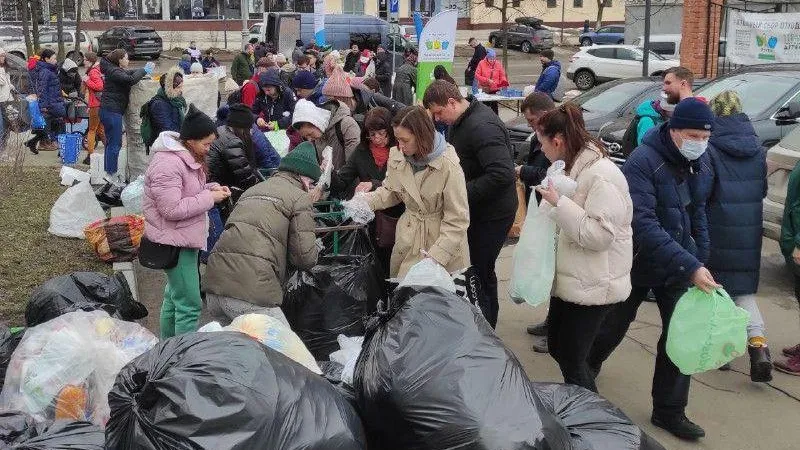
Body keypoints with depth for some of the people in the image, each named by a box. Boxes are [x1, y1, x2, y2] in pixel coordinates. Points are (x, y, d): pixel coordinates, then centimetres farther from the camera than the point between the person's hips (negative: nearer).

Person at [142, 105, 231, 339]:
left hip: (183, 238, 11)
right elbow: (172, 209, -28)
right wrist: (210, 198, -22)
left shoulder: (186, 156, 8)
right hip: (174, 241, -11)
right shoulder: (168, 164, -24)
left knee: (174, 296, 22)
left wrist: (211, 188, 2)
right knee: (189, 304, -9)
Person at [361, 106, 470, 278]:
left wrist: (435, 258, -24)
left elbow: (457, 221, -19)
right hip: (408, 240, 5)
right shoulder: (397, 156, -5)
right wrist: (365, 200, -6)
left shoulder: (448, 166, -22)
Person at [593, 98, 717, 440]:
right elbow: (644, 226, -34)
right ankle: (583, 376, 44)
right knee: (612, 327, 14)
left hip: (681, 265, 5)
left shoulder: (701, 161, -3)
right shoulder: (643, 162, -25)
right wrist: (690, 267, -40)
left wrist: (700, 260, 7)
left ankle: (669, 411, 17)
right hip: (637, 263, -4)